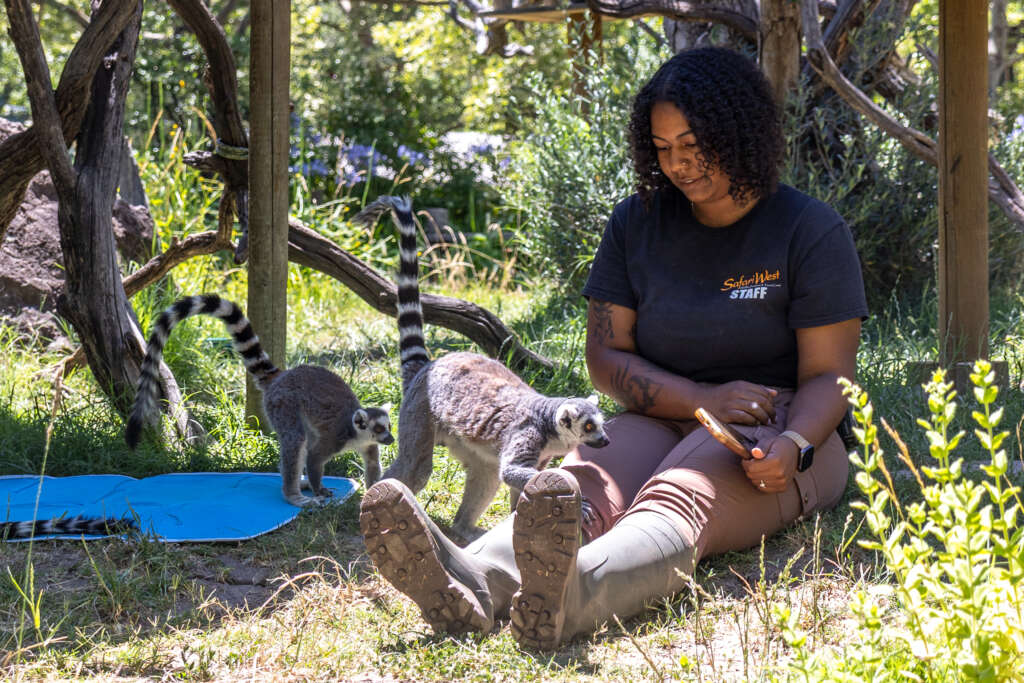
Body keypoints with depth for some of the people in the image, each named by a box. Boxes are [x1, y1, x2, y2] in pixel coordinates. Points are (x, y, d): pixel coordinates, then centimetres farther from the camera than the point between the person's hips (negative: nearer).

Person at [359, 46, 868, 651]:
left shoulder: (811, 232, 1)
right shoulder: (637, 223, 11)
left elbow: (828, 375, -3)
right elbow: (606, 356, 7)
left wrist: (793, 447, -26)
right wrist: (702, 400, -12)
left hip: (778, 429, -4)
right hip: (664, 421, 4)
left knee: (675, 503, -39)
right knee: (584, 488, -32)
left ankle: (569, 595, -73)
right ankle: (473, 582, -66)